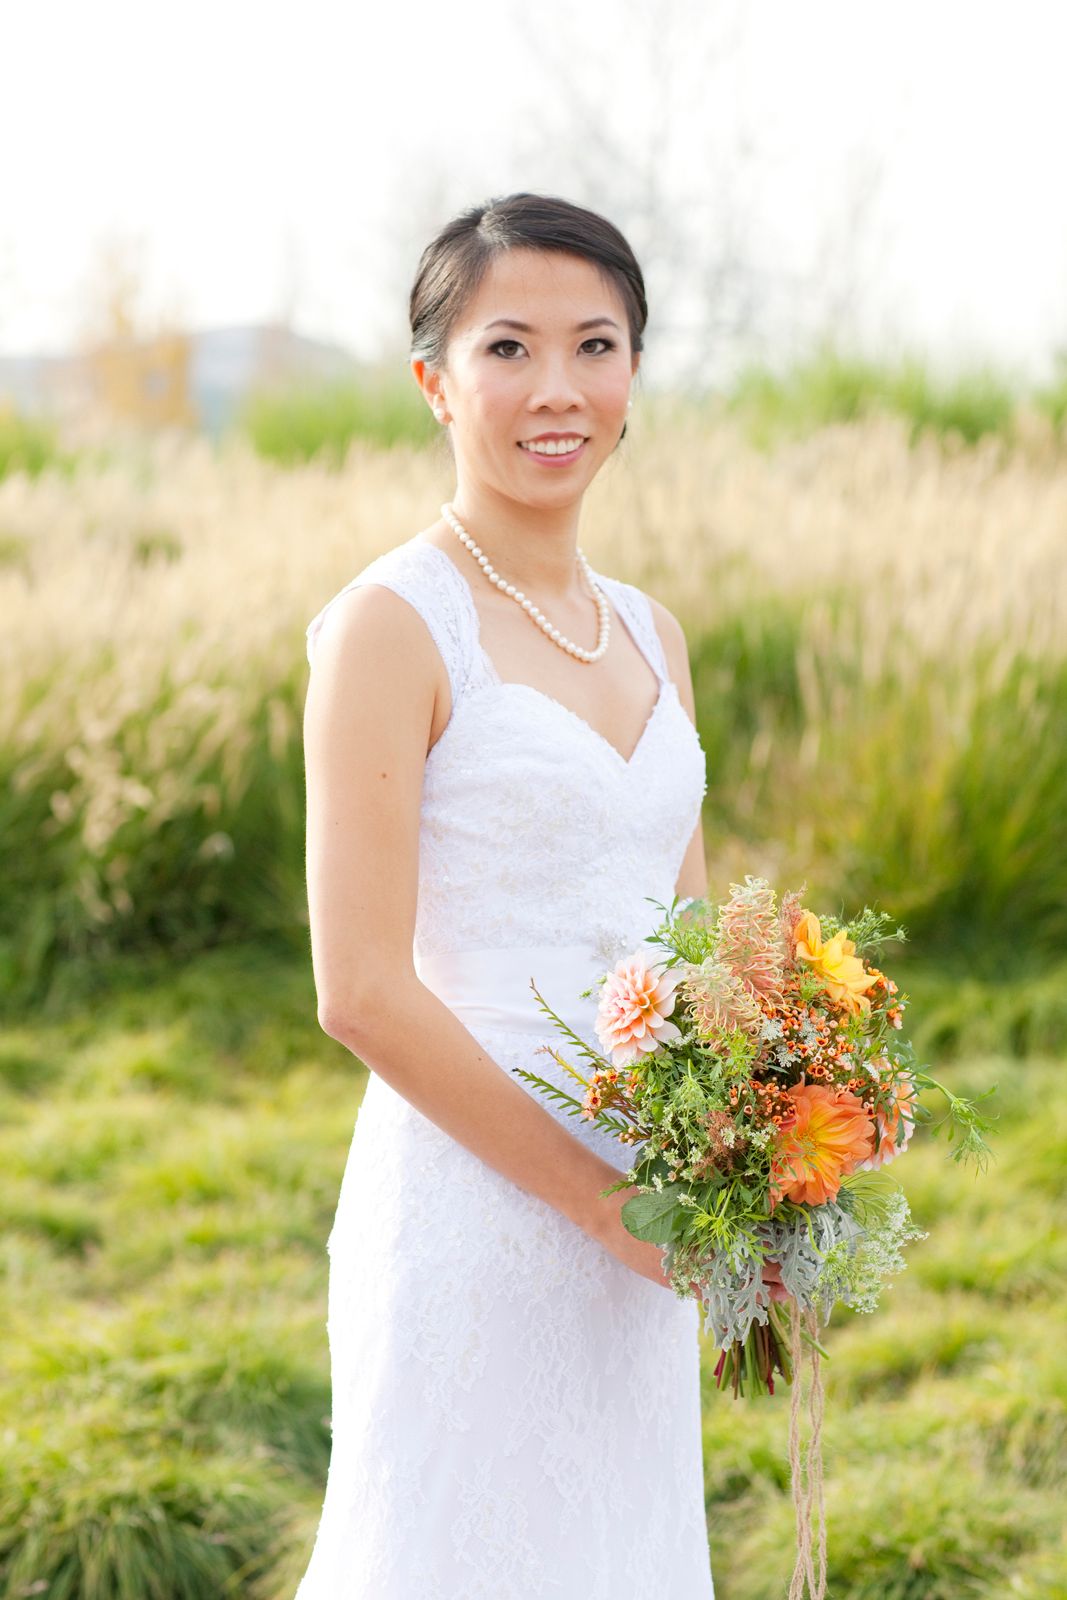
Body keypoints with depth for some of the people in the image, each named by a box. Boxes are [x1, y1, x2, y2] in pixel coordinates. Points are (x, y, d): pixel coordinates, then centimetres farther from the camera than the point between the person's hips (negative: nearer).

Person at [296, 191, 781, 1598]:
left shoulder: (650, 633, 11)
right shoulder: (392, 625, -10)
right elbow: (363, 990, -15)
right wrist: (597, 1195, -13)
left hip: (636, 1241, 7)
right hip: (469, 1206, -6)